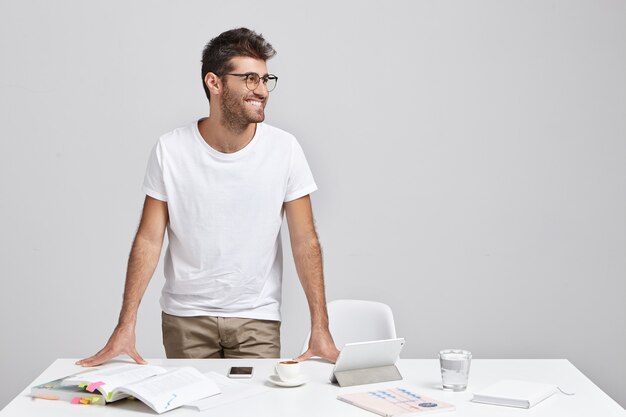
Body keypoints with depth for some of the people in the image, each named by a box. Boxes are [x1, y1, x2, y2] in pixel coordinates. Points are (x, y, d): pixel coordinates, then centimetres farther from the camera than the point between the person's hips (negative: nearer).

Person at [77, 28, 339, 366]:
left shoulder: (284, 149, -8)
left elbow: (305, 241, -6)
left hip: (258, 318, 0)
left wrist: (320, 329, -12)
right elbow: (149, 240, -5)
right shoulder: (170, 150, -8)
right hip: (185, 317, 0)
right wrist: (125, 326, -11)